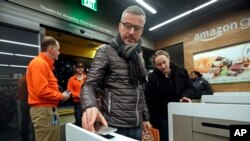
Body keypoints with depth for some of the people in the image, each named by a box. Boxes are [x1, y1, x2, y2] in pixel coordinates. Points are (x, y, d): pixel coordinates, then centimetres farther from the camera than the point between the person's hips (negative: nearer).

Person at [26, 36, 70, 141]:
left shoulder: (44, 63, 16)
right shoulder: (39, 63, -16)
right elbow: (42, 91, -24)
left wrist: (59, 95, 6)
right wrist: (61, 96, -12)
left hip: (48, 108, 10)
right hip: (44, 110, -10)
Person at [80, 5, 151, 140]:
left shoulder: (139, 59, 11)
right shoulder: (106, 52, -8)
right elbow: (89, 85, -15)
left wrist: (145, 117, 16)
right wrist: (90, 106, -35)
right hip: (113, 127, -6)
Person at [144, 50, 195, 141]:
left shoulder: (181, 72, -3)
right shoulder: (152, 78, -9)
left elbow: (191, 88, 6)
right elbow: (149, 100, -7)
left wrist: (185, 95, -17)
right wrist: (154, 120, -10)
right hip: (165, 118, -2)